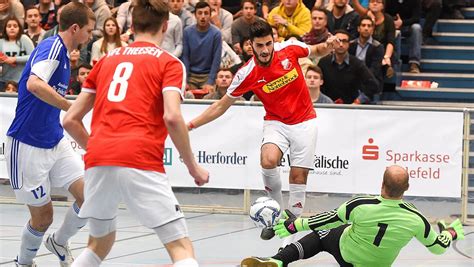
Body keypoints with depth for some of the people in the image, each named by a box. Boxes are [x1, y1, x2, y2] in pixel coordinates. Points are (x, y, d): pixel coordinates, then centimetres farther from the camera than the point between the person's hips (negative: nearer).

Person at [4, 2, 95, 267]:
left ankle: (59, 242, 22)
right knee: (42, 217, 1)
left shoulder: (63, 54, 13)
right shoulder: (52, 47, -16)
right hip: (28, 146, -8)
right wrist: (74, 107, -34)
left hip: (56, 142, 8)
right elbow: (34, 85, -35)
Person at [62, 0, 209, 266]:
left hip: (97, 162, 5)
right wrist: (193, 167, 1)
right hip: (141, 162, -5)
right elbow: (172, 117, -9)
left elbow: (71, 120, 20)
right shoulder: (169, 62, 8)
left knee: (100, 244, 26)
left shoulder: (107, 60, 22)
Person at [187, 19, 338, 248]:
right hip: (276, 123, -1)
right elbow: (222, 105, -4)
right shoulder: (247, 74, -15)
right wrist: (191, 124, -9)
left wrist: (327, 46, -15)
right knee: (268, 161, -28)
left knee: (298, 176, -4)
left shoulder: (289, 48, -13)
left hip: (304, 122, 1)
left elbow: (316, 51, 9)